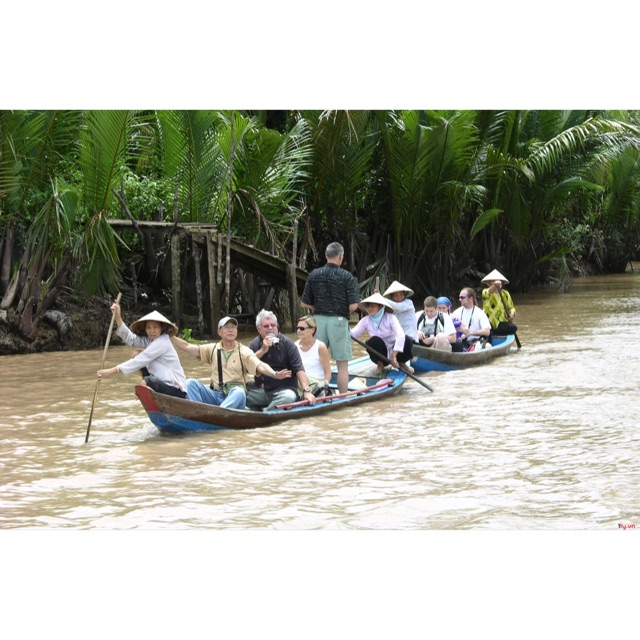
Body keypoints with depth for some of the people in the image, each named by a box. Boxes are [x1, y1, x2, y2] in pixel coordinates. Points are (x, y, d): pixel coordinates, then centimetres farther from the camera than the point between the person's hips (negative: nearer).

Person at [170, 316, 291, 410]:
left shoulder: (244, 351, 2)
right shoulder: (213, 349, 13)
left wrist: (274, 374, -34)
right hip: (215, 396, 4)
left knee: (239, 392, -37)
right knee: (191, 383, -17)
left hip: (236, 397, -4)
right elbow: (187, 346, 8)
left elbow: (260, 366, -14)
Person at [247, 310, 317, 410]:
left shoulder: (287, 343, -2)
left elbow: (299, 370, -10)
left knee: (288, 397, -37)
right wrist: (262, 350, -15)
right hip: (261, 390, 2)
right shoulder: (254, 345, 8)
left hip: (284, 388, -2)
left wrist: (307, 391, -23)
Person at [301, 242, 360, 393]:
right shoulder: (347, 277, -8)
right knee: (342, 364, 4)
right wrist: (345, 312, 8)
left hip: (318, 319, 4)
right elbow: (353, 305, -13)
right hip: (339, 321, -3)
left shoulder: (314, 275, 2)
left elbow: (304, 303, 5)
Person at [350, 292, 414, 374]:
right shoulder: (366, 320, -7)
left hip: (394, 351, -1)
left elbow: (400, 335, -30)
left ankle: (402, 363, 1)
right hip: (380, 353, 1)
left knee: (407, 340, -29)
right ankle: (380, 364, -3)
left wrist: (394, 356, -38)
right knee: (374, 340, -31)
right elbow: (353, 333, -16)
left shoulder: (390, 318, -17)